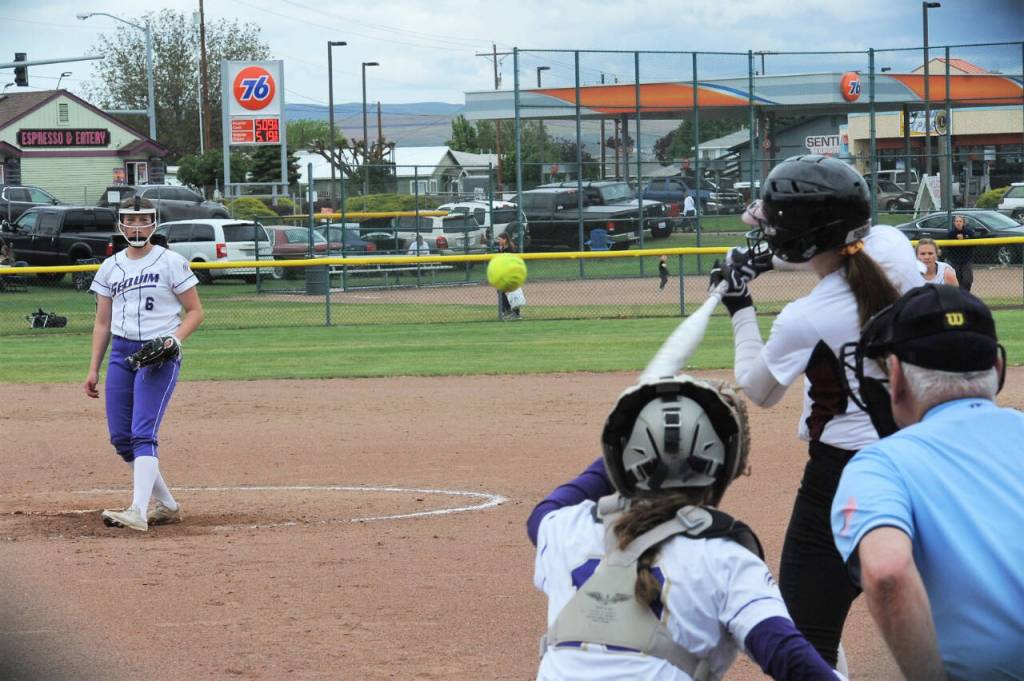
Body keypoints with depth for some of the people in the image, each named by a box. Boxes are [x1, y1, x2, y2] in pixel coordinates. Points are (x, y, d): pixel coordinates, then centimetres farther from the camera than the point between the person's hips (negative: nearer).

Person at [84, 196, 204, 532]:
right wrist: (93, 369, 11)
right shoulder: (110, 267, 12)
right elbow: (102, 323, 16)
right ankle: (167, 505, 17)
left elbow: (195, 311, 0)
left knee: (142, 432, -19)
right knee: (120, 437, 3)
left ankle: (138, 511, -28)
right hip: (121, 353, 6)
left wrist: (174, 339, -18)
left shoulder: (171, 262, -2)